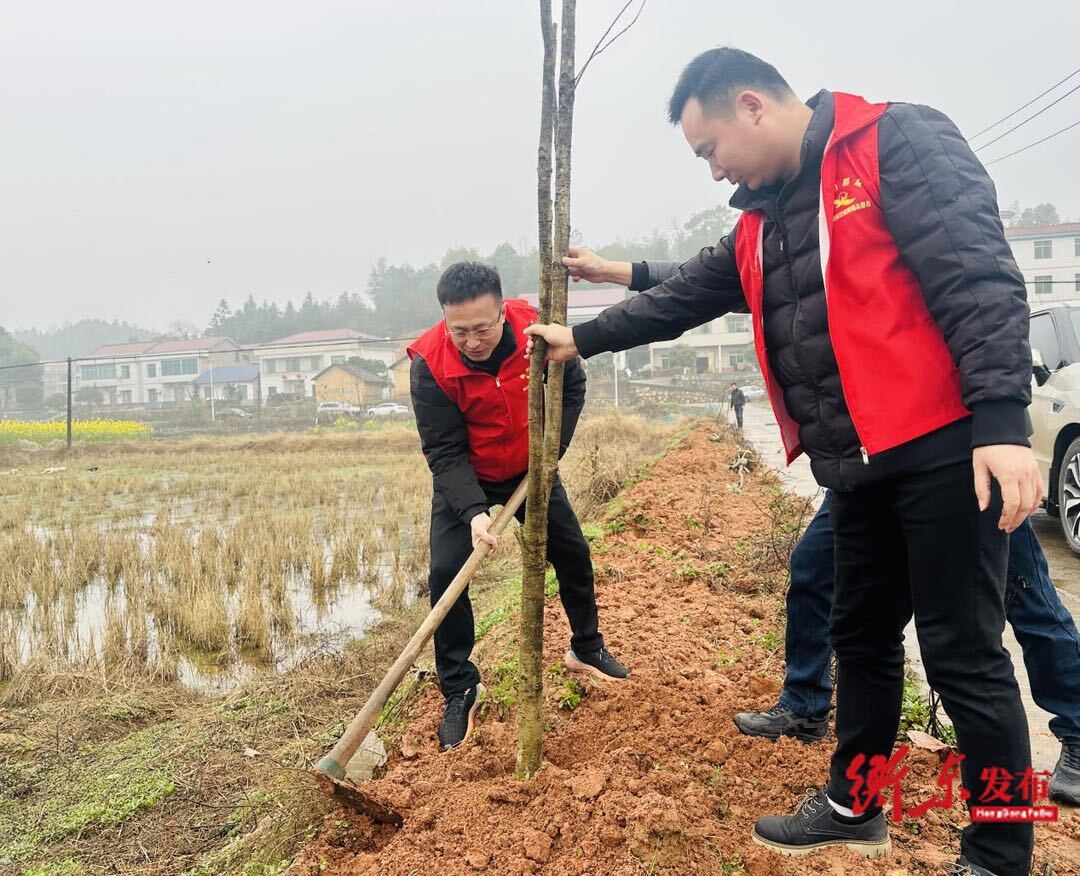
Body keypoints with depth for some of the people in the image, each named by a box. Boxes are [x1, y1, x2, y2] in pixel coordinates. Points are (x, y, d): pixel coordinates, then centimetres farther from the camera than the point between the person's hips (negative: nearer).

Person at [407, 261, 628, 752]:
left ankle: (586, 649, 37)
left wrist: (552, 447, -11)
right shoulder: (430, 363, -30)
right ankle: (459, 691, 4)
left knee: (573, 554, 11)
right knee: (445, 574, -15)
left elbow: (572, 387, -3)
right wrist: (473, 512, -39)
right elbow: (444, 452, -26)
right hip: (463, 483, -2)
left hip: (531, 472, 3)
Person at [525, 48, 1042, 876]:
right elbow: (680, 301, 23)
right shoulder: (760, 225, 16)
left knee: (964, 653, 0)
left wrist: (1002, 418, -23)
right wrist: (583, 338, 28)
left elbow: (980, 276, -16)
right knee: (861, 636, 16)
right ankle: (854, 806, 34)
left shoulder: (899, 143, -7)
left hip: (945, 449, -8)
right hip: (857, 467, 8)